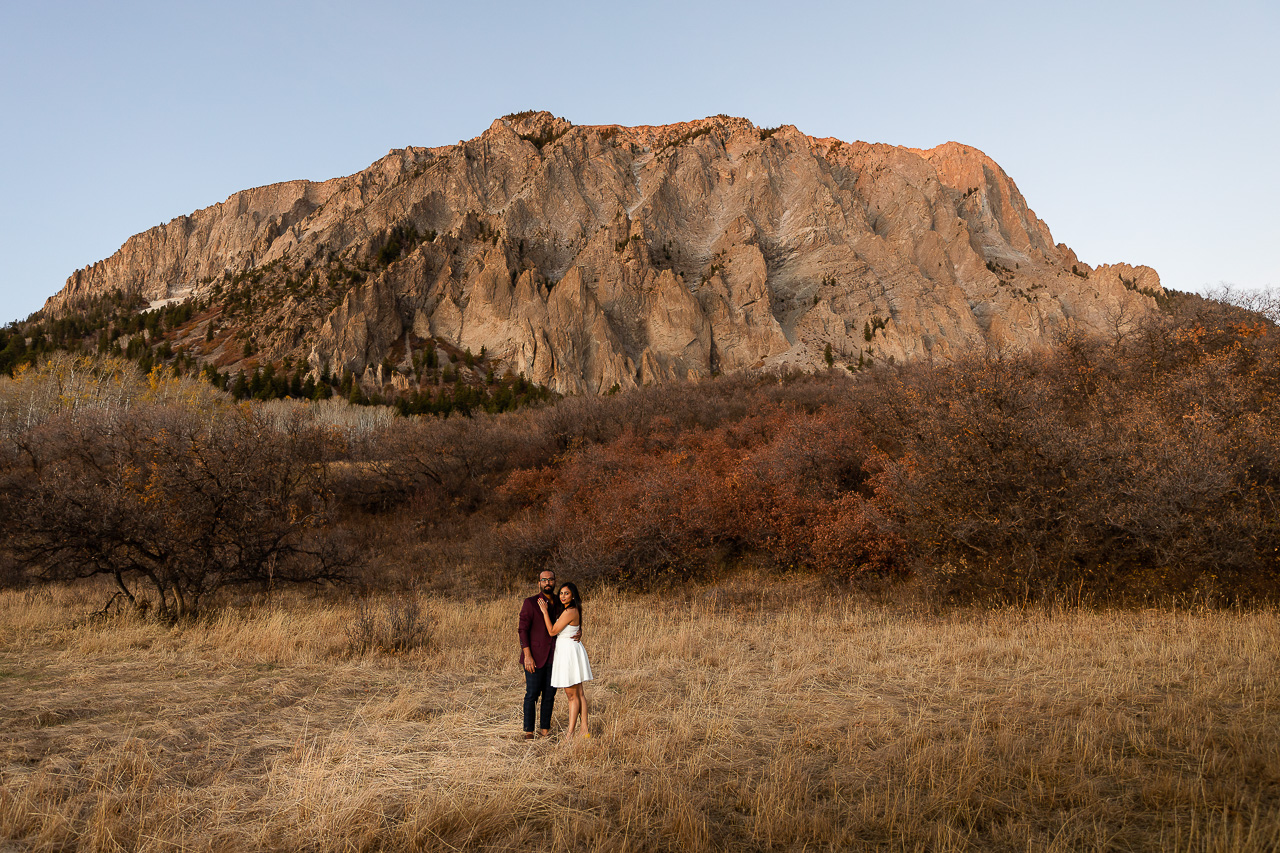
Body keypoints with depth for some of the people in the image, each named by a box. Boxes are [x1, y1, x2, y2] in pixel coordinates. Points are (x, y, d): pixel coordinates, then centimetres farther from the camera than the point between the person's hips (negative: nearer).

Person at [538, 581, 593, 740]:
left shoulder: (569, 612, -18)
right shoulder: (574, 610, 11)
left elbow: (552, 631, -13)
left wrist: (545, 611, -10)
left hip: (569, 652, -10)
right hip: (568, 651, 10)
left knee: (572, 695, -4)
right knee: (579, 694, 11)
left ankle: (570, 733, 1)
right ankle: (585, 729, 15)